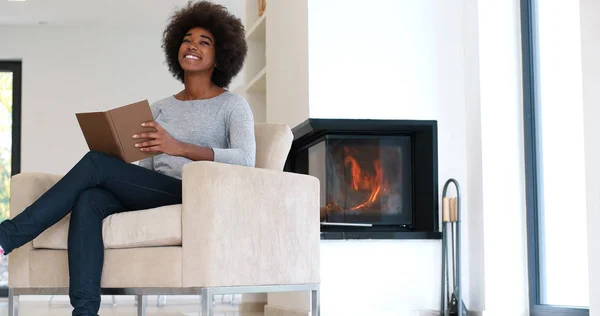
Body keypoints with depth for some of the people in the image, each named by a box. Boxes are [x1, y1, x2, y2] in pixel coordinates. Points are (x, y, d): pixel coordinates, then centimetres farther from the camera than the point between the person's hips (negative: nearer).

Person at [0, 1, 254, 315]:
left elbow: (246, 159, -14)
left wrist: (179, 147, -25)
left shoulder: (232, 105, 4)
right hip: (154, 195, 6)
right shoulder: (161, 108, 22)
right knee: (89, 199, -27)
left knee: (96, 163, -21)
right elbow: (147, 166, 16)